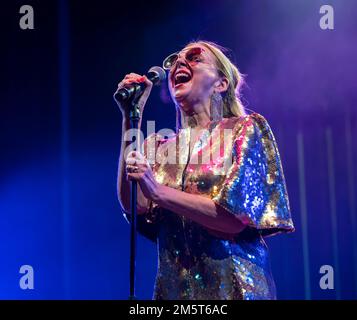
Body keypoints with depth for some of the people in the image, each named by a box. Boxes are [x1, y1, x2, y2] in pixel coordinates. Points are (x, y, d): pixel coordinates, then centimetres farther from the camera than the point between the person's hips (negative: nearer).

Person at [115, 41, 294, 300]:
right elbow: (134, 207, -8)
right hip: (174, 287, 4)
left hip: (233, 285, -3)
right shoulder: (157, 147, 8)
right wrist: (131, 117, -5)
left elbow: (236, 218, -13)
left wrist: (159, 192, -18)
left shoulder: (246, 128, -3)